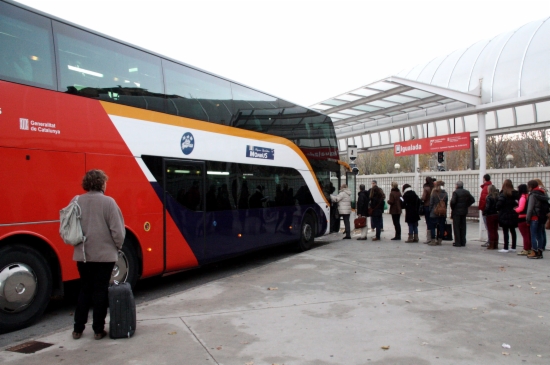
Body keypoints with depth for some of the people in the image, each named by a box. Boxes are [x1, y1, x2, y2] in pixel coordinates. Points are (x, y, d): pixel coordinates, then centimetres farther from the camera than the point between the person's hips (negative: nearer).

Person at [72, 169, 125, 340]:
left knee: (84, 290, 17)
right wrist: (118, 246, 3)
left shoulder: (77, 201, -1)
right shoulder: (108, 202, -13)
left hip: (82, 255, 4)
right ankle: (98, 330, 14)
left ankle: (78, 329, 23)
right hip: (104, 254, -4)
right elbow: (117, 230, -13)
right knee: (100, 291, 7)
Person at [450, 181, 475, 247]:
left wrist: (452, 208, -5)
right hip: (464, 211, 6)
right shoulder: (467, 192, 6)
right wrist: (466, 205, 11)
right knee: (463, 227, 12)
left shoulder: (455, 192, -14)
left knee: (456, 227, 0)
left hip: (456, 212, -6)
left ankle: (457, 242, 0)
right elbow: (472, 200, 9)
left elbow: (453, 201, -21)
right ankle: (463, 242, 16)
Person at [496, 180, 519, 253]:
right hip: (513, 215, 6)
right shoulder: (515, 193, 5)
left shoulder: (503, 194, -13)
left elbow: (499, 204, -17)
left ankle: (506, 248, -2)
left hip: (505, 215, -6)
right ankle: (513, 247, 19)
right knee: (513, 231, 13)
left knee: (505, 232, -3)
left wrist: (498, 208, 1)